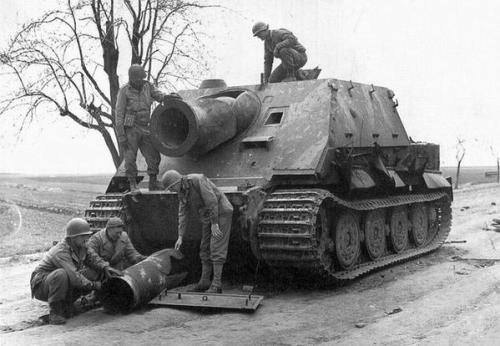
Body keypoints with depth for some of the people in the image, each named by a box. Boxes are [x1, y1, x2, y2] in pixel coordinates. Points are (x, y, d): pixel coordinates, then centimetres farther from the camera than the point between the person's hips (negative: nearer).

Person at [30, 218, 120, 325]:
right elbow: (74, 277, -37)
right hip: (41, 286, -8)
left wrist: (105, 267, -13)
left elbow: (91, 259, 7)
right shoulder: (61, 252, -30)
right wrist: (93, 285, -29)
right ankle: (54, 313, -25)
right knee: (61, 274, -39)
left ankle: (64, 306, 8)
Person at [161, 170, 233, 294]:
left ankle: (217, 284, -13)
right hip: (207, 216, 9)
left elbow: (212, 201, -26)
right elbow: (183, 214, 3)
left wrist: (214, 223, -24)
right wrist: (180, 237, -3)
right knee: (205, 248, 8)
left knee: (216, 248, -13)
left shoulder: (197, 180, -25)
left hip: (221, 213, -9)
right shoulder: (182, 192, 2)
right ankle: (204, 282, 14)